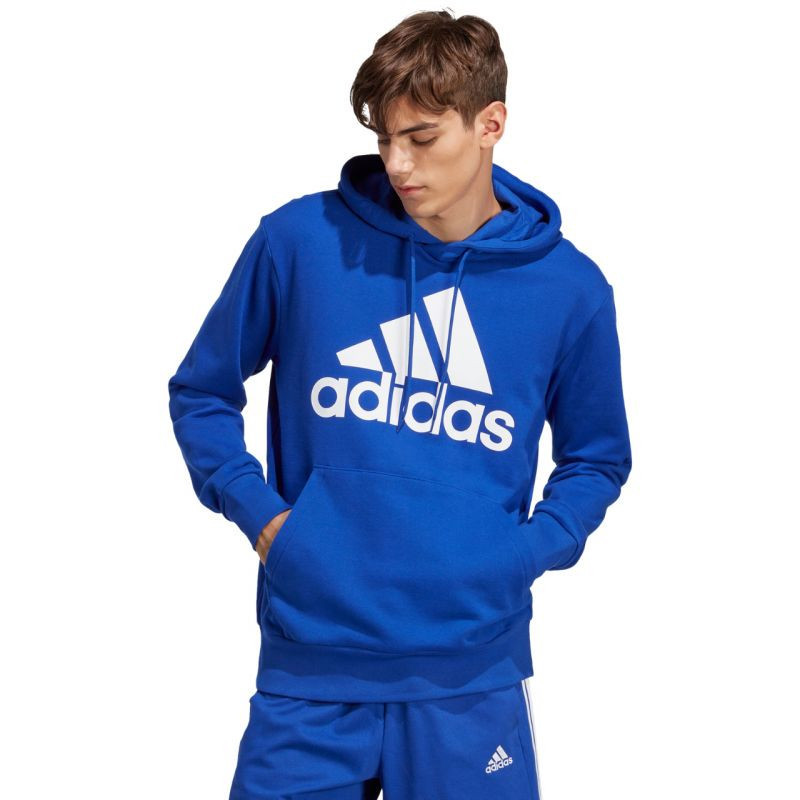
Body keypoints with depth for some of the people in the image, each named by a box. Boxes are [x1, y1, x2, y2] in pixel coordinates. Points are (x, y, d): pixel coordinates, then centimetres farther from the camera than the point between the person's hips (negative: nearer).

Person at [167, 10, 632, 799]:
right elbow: (200, 392, 9)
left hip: (473, 675, 1)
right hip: (309, 666, 0)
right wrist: (257, 511, -4)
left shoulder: (569, 288, -1)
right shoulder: (300, 239, -3)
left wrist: (530, 552, -3)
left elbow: (596, 459, 13)